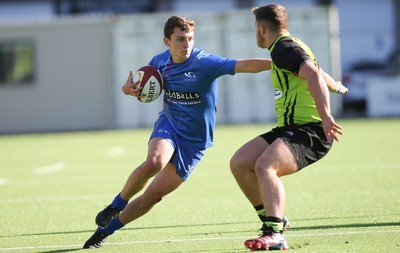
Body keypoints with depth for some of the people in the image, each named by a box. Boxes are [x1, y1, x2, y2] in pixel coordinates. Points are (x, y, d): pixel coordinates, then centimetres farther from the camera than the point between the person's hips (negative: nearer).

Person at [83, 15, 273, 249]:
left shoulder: (205, 63, -18)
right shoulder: (160, 61, -2)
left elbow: (245, 65, -29)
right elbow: (135, 86, 15)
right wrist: (128, 88, -10)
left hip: (193, 142, -2)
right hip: (168, 125, 2)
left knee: (154, 196, -3)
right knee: (154, 162, -33)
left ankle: (106, 230, 13)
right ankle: (117, 205, -11)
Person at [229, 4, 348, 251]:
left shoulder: (284, 48, -12)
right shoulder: (286, 47, 21)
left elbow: (313, 75, -28)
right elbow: (318, 72, 39)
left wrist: (325, 116, -39)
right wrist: (336, 87, 62)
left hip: (309, 130, -10)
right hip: (290, 128, 10)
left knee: (264, 165, -33)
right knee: (239, 162, 3)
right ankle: (273, 220, 11)